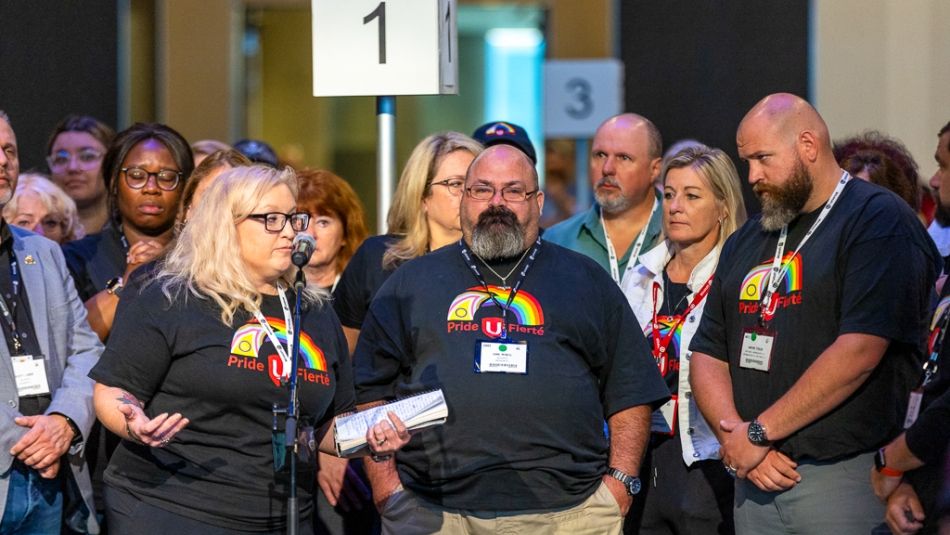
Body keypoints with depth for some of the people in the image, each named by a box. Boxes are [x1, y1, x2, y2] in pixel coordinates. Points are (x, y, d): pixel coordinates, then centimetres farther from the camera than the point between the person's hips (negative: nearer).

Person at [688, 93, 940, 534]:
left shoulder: (879, 221, -5)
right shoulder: (745, 243, 19)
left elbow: (859, 352, -16)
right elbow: (708, 357, 15)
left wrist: (760, 432, -12)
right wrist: (736, 438, -4)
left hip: (846, 478, -6)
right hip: (756, 482, 6)